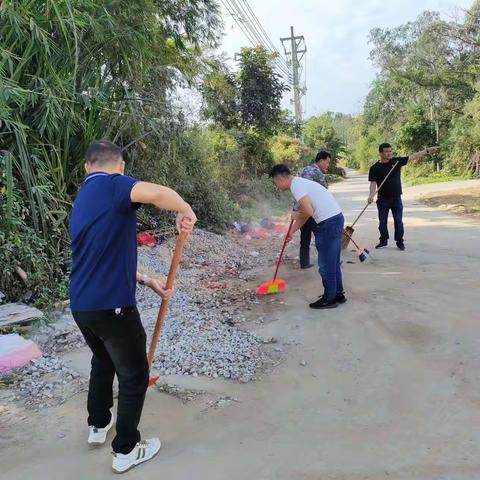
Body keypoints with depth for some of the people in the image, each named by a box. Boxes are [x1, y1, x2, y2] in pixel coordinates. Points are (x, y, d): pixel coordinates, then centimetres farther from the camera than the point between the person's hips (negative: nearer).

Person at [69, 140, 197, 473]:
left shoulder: (82, 202, 16)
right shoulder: (112, 185, -11)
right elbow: (156, 194, -34)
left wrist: (148, 282, 21)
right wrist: (185, 210, -14)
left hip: (82, 305, 9)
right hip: (111, 306, -9)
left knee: (103, 361, 32)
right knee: (134, 375, 11)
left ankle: (98, 425, 49)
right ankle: (126, 450, 26)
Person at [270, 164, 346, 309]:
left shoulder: (296, 185, -13)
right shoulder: (300, 182, 18)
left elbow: (308, 212, -23)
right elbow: (304, 213, 25)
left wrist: (296, 216, -2)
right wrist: (291, 231, 26)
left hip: (328, 222, -10)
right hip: (335, 218, 10)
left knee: (326, 264, 1)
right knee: (333, 262, 19)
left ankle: (329, 299, 12)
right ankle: (338, 294, 29)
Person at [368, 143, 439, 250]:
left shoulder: (397, 161, 0)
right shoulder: (375, 168, -6)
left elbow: (413, 157, 2)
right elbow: (373, 183, -11)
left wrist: (427, 150, -2)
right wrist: (371, 195, -27)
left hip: (396, 198, 1)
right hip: (383, 199, -1)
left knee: (398, 221, 4)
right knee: (382, 222, 8)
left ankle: (400, 242, 15)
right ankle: (383, 241, 23)